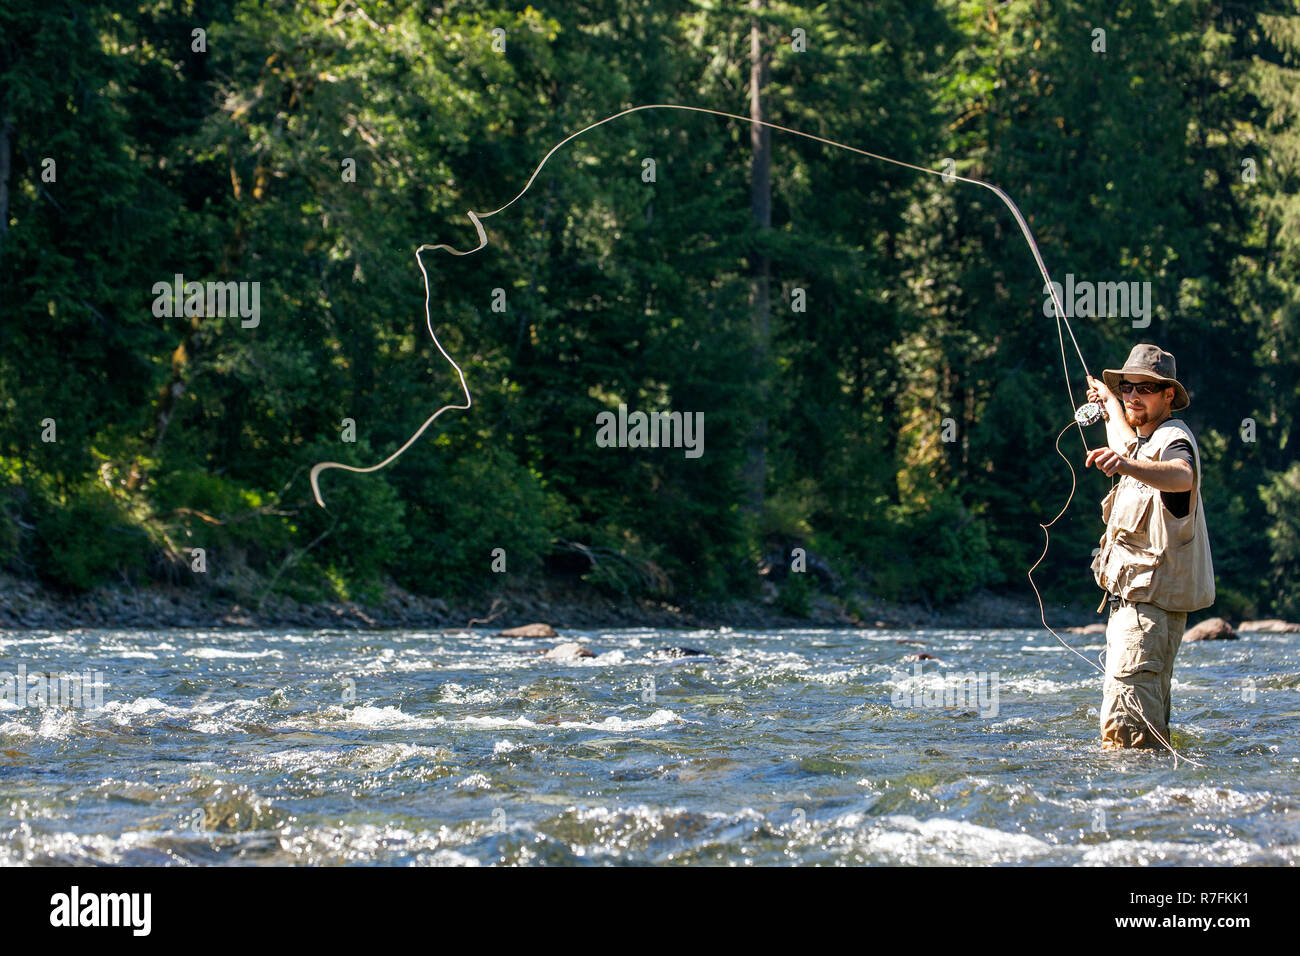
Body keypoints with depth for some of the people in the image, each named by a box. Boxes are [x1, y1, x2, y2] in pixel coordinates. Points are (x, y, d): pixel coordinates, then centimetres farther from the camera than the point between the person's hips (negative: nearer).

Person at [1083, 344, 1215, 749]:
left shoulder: (1174, 439, -14)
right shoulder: (1146, 440, 19)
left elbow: (1181, 476, -40)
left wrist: (1127, 466, -58)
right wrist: (1108, 403, 61)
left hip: (1151, 601, -11)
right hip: (1134, 597, 11)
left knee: (1124, 723, -22)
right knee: (1149, 712, 17)